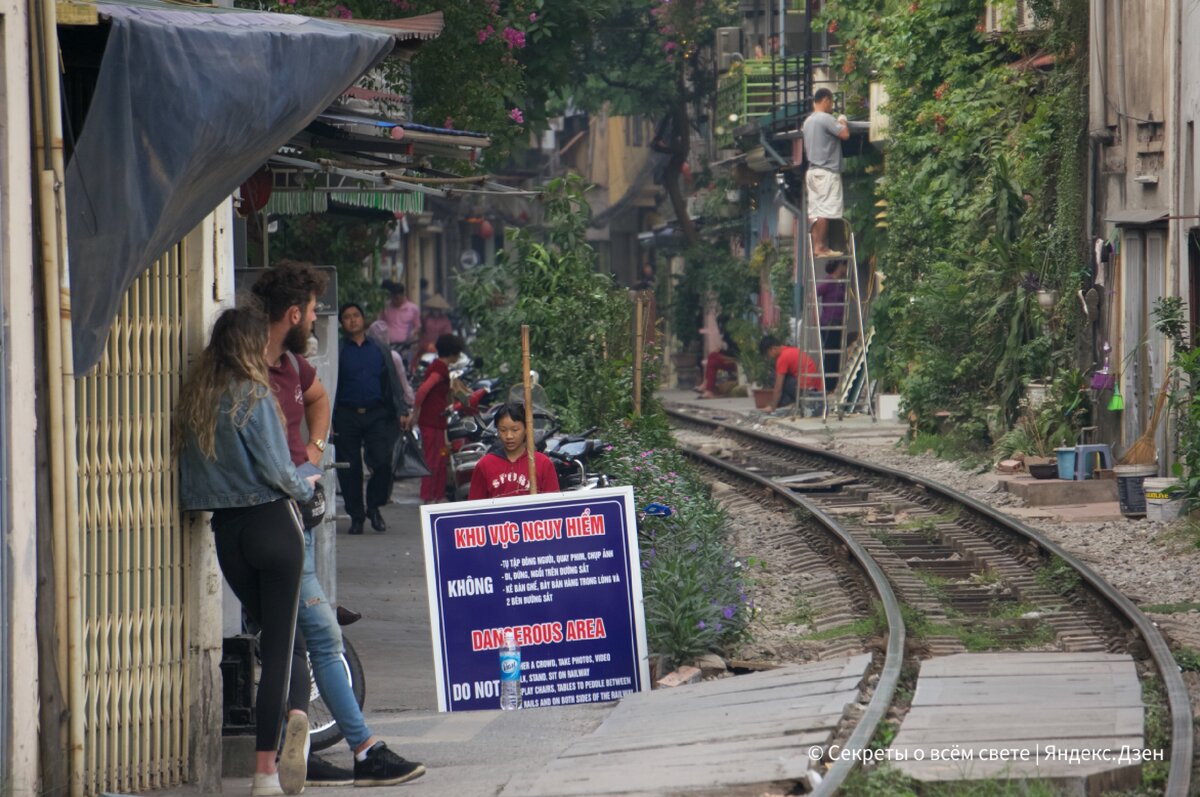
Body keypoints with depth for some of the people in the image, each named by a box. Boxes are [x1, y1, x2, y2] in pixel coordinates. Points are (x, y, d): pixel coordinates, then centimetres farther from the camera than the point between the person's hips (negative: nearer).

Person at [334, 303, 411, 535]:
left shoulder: (379, 349, 13)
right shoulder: (338, 351, 6)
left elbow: (393, 382, 15)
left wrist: (402, 411, 5)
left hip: (376, 414, 1)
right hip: (347, 417, -1)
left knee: (383, 462, -10)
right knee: (350, 469, 1)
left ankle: (374, 507, 11)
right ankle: (356, 516, 13)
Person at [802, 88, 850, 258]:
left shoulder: (808, 121, 16)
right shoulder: (826, 119, -12)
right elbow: (845, 134, -19)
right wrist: (843, 122, 3)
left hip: (813, 171, 9)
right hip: (827, 171, -9)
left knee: (815, 211, 6)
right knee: (825, 210, -10)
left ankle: (816, 246, 4)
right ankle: (821, 247, -14)